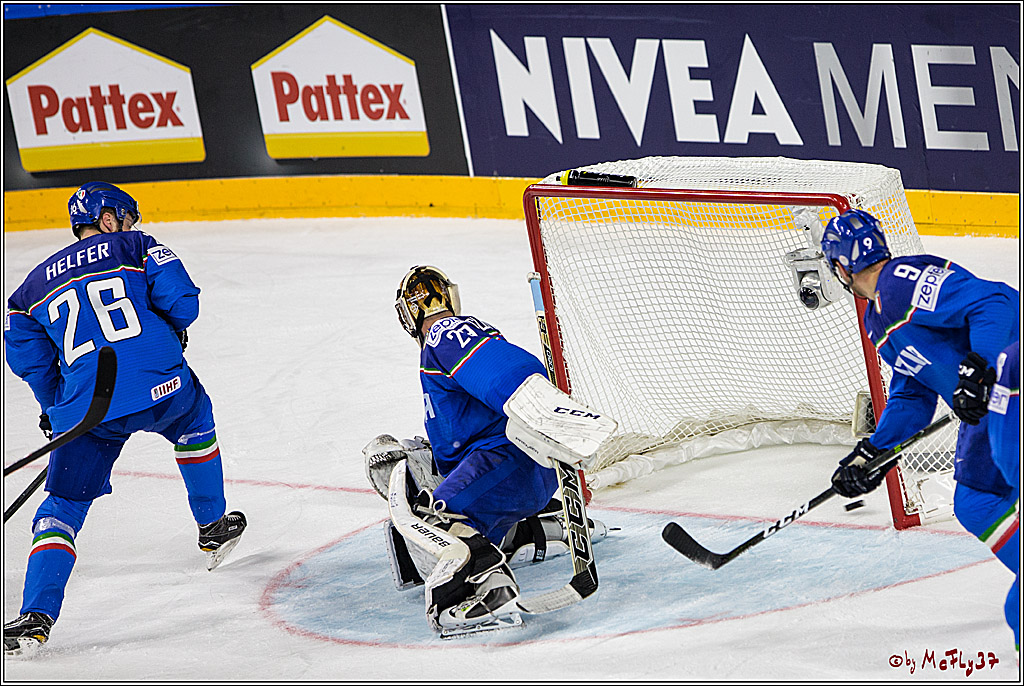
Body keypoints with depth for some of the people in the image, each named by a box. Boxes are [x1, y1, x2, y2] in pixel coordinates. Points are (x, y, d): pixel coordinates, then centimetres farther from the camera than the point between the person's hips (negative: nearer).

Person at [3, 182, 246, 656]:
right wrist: (171, 331, 21)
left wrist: (56, 409, 24)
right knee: (195, 421, 34)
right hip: (162, 386, -1)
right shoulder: (136, 247, 12)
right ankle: (213, 529, 43)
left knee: (63, 508, 6)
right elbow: (180, 299, 0)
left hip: (86, 411, 1)